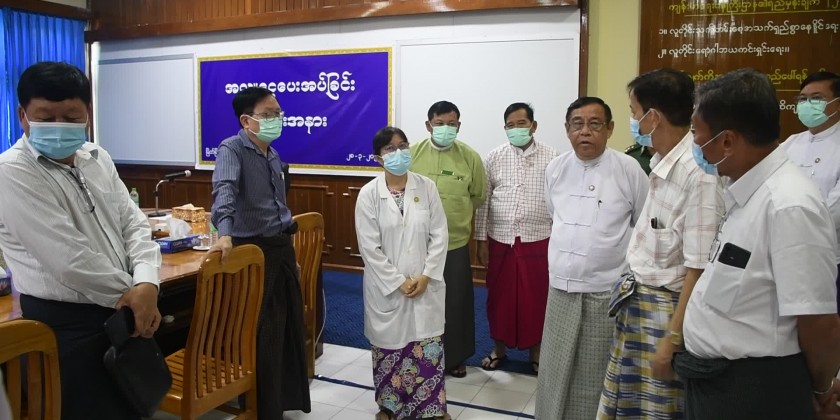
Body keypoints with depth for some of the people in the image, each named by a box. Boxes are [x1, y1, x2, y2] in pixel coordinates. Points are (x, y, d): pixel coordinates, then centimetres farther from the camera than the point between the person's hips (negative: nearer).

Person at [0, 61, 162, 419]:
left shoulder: (97, 158, 6)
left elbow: (134, 225, 4)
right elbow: (72, 261, -22)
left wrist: (146, 284, -14)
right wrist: (131, 293, -11)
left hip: (121, 314, 7)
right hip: (64, 325, -7)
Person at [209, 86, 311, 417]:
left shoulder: (273, 155, 13)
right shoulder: (232, 149, -14)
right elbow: (224, 191, -32)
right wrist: (225, 233, -48)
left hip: (281, 246, 8)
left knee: (289, 324, 17)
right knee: (263, 333, 2)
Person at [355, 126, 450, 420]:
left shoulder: (426, 187, -2)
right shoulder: (369, 194, -7)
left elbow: (440, 235, -2)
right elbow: (369, 247, -9)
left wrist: (426, 277, -9)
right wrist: (398, 282, -12)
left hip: (425, 285, 1)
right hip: (386, 288, -1)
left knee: (428, 348, 7)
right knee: (389, 347, 11)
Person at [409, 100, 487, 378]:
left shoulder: (470, 157, -4)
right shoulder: (412, 153, -4)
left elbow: (478, 197, 8)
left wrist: (455, 211, 8)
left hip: (455, 244, 0)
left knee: (455, 303, 12)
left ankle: (455, 357, 31)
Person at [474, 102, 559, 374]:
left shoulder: (551, 157, -2)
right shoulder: (494, 158, 2)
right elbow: (483, 201, 4)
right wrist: (481, 240, 2)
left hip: (538, 241, -1)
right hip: (500, 240, 1)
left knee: (536, 297, 8)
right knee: (499, 296, 11)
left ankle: (536, 351, 26)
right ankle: (499, 347, 29)